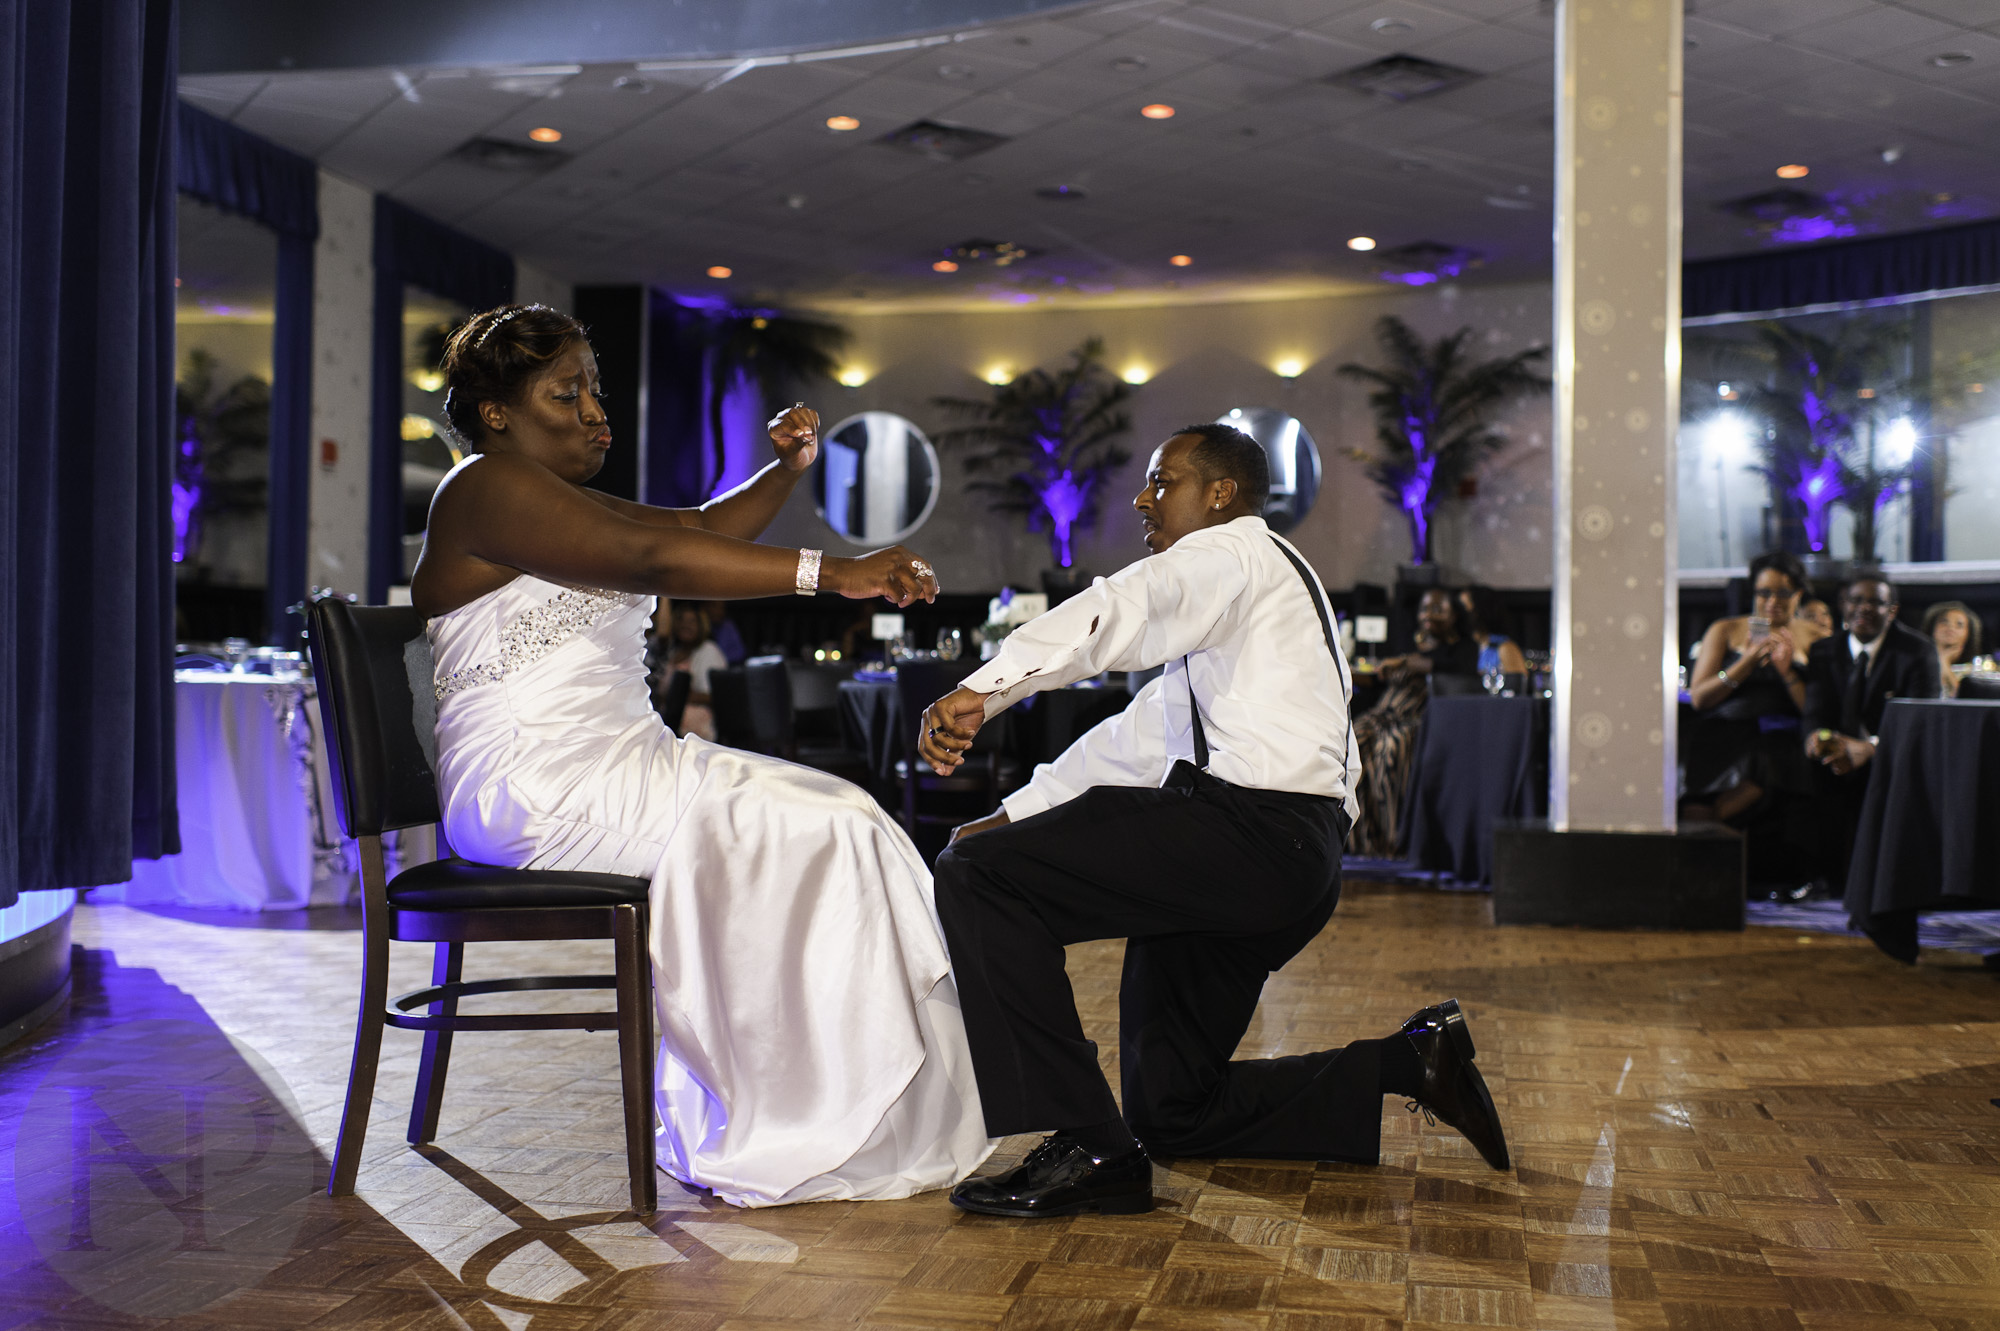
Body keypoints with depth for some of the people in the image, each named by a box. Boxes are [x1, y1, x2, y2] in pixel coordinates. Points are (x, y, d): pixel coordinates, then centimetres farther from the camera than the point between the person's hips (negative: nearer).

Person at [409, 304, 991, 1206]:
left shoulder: (566, 502, 22)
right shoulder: (488, 489, -10)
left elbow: (701, 528, 22)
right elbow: (653, 559, -23)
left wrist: (786, 471, 2)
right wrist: (830, 575, -29)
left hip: (615, 760, 10)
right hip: (540, 786, -10)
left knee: (836, 822, -2)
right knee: (816, 837, -16)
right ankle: (807, 1139, -8)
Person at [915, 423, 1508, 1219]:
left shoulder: (1233, 553, 0)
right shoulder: (1220, 614, 32)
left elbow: (1119, 610, -22)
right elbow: (1137, 738, 30)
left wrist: (982, 690, -36)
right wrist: (1016, 814, 23)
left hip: (1250, 829, -10)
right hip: (1287, 863, 10)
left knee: (978, 874, -15)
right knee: (1169, 1110, 15)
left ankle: (1087, 1147, -17)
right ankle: (1409, 1063, 14)